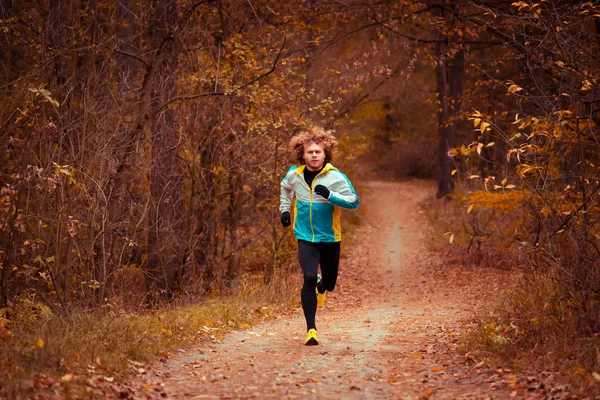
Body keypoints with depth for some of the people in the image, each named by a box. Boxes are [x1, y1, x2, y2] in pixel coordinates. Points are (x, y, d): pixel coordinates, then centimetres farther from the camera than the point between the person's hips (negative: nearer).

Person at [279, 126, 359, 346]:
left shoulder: (336, 177, -13)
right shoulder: (294, 174, -2)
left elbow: (354, 202, -16)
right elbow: (285, 187, 22)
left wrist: (330, 195, -29)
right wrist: (285, 209, 15)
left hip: (330, 237, 0)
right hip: (305, 237, 0)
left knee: (329, 284, 13)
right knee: (309, 279, -18)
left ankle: (321, 286, 53)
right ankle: (311, 329, -9)